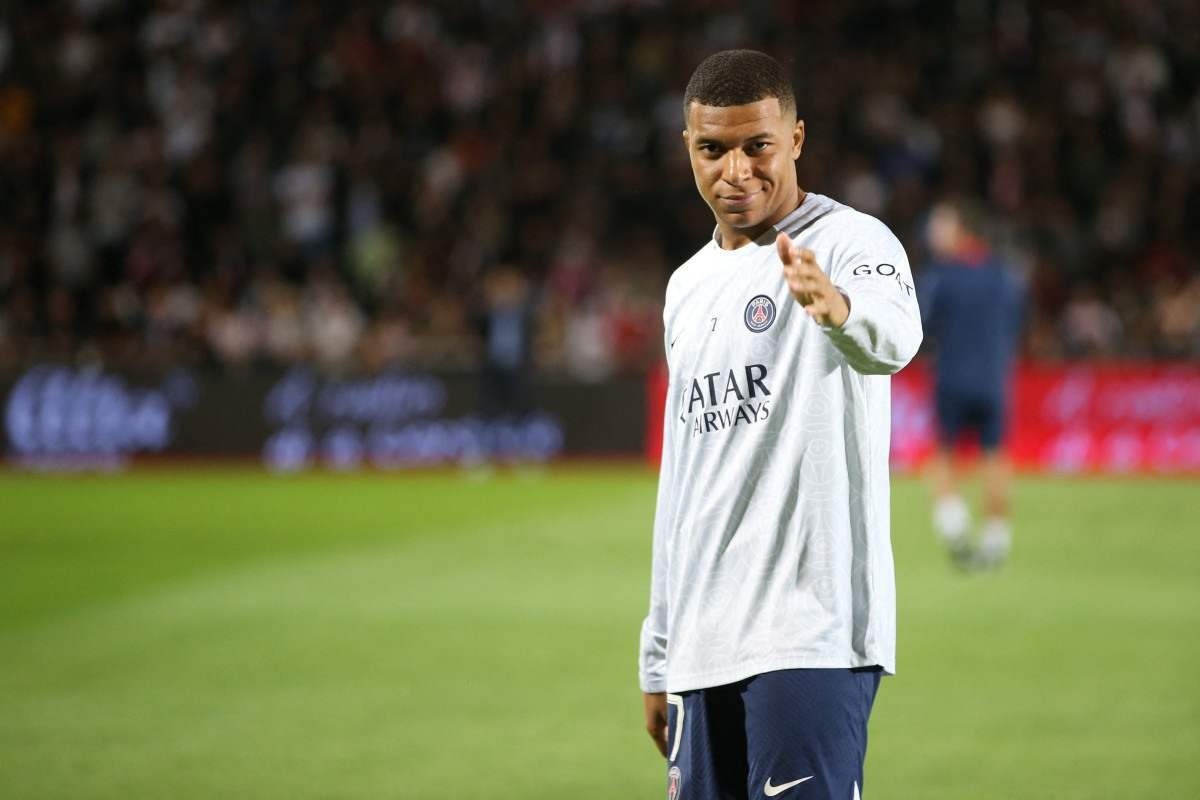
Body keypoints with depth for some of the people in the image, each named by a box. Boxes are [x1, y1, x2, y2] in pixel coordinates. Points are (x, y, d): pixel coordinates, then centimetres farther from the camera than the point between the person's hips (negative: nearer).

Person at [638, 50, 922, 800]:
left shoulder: (852, 243, -5)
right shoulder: (689, 286, 18)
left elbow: (893, 337, -30)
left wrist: (839, 309, -54)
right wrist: (659, 656, 22)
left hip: (811, 634, -7)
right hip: (702, 647, 7)